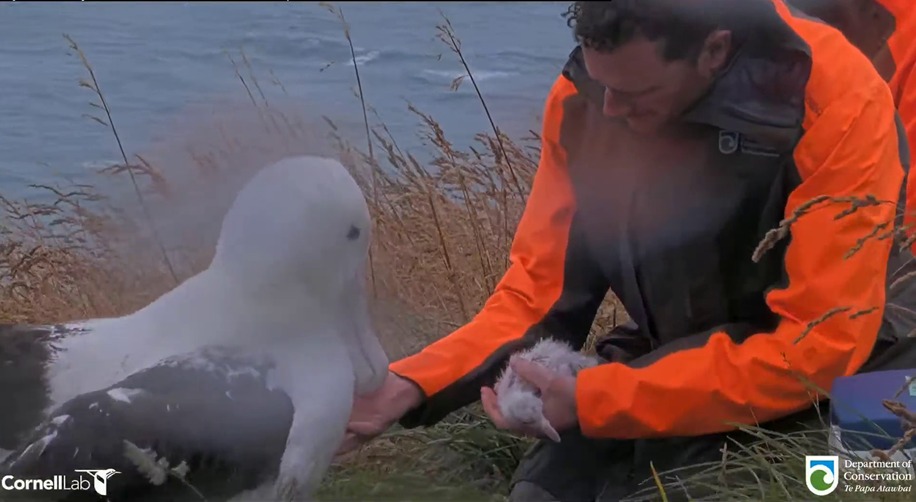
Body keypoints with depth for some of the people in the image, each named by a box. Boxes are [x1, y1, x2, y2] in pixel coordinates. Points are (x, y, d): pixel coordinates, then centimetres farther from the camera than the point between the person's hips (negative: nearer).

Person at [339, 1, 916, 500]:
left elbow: (821, 347, -25)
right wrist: (412, 385, -18)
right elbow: (540, 291, -3)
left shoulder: (838, 103, -23)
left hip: (818, 391, -4)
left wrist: (593, 402, -28)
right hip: (674, 373, 4)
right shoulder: (584, 97, -9)